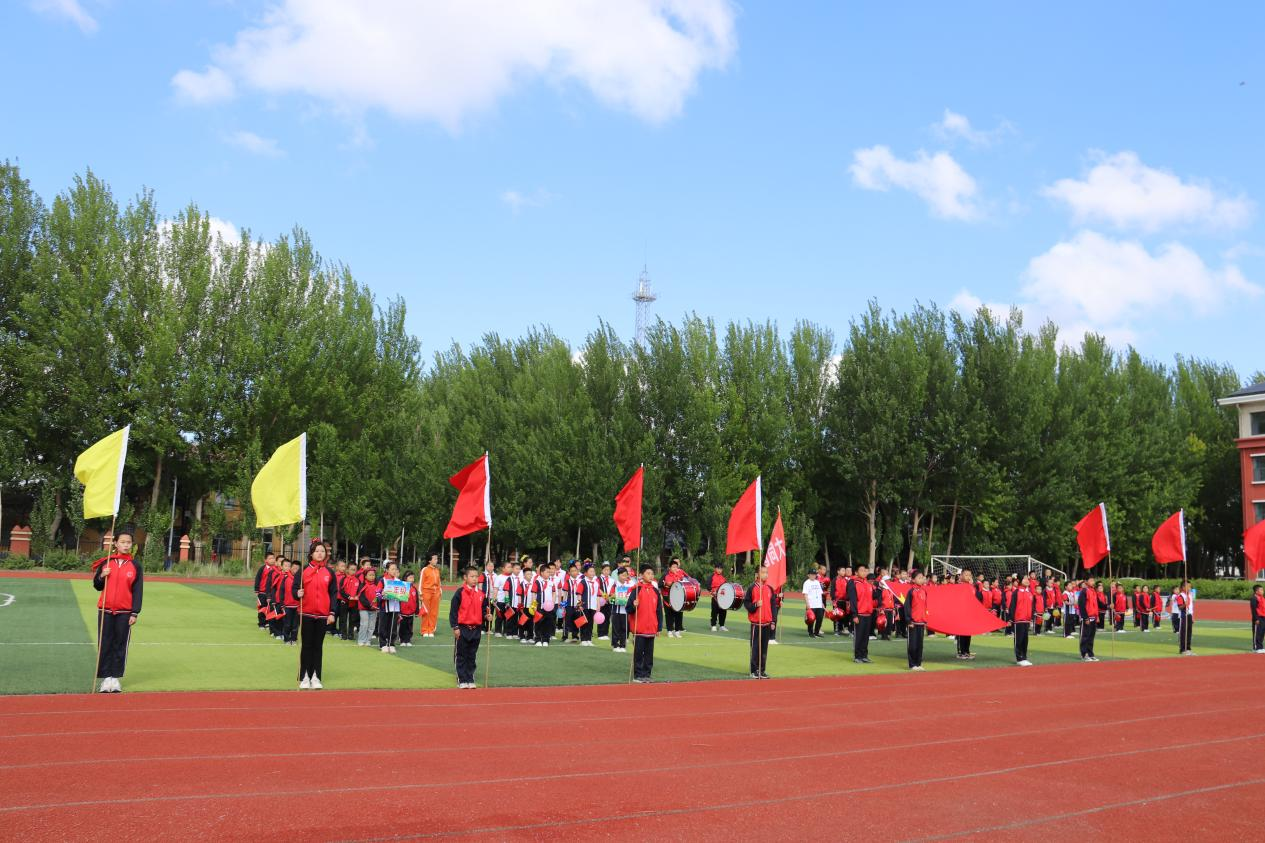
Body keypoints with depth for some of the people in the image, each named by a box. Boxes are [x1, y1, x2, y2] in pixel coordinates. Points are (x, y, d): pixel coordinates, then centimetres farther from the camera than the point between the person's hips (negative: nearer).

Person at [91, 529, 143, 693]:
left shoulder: (135, 566, 1)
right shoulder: (106, 562, 4)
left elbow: (138, 591, 1)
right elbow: (97, 586, 10)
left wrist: (135, 613, -5)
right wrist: (101, 576, -11)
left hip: (124, 613, -1)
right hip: (105, 611, 1)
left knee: (120, 645, 3)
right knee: (105, 645, 1)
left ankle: (116, 678, 10)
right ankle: (106, 678, 7)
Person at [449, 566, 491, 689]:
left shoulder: (481, 594, 7)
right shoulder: (460, 592, -9)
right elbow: (453, 610, -9)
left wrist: (486, 616, -4)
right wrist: (455, 627, -13)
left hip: (476, 629, 5)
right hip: (462, 629, -5)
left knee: (472, 656, 12)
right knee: (461, 656, 3)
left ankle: (470, 679, 19)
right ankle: (462, 680, 10)